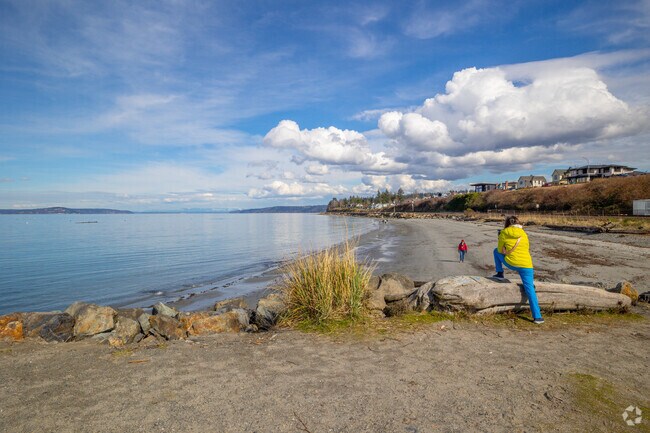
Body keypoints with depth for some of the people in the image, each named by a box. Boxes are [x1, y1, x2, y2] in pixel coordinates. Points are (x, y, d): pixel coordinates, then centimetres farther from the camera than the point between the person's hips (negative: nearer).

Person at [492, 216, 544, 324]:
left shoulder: (504, 233, 2)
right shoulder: (524, 234, 11)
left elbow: (500, 250, 8)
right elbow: (527, 249, 21)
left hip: (510, 264, -2)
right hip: (526, 265, 2)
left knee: (496, 251, 25)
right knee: (530, 290, 4)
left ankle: (500, 274, 27)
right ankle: (537, 317, -1)